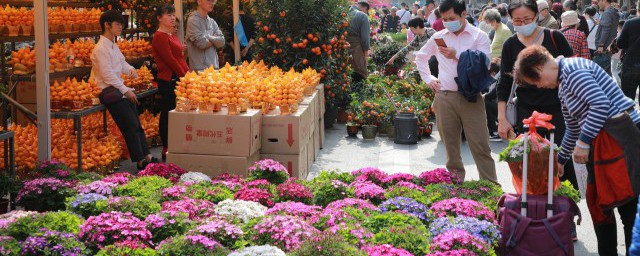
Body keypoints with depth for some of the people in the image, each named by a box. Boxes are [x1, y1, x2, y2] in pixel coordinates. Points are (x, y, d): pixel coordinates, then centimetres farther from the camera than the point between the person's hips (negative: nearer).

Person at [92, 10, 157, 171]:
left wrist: (130, 70, -3)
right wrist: (126, 91, -17)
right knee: (130, 126, -11)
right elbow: (107, 75, -19)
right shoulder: (101, 48, -16)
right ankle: (140, 161, -6)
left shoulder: (113, 45, 14)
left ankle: (146, 156, 12)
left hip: (120, 90, 10)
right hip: (110, 91, -10)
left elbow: (122, 63, 21)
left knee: (136, 124, 8)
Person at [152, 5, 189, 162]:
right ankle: (167, 150, 2)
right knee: (167, 114, -3)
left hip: (178, 79, 9)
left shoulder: (172, 35, 18)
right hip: (168, 81, -9)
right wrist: (184, 76, -13)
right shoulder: (160, 37, -11)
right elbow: (170, 60, -16)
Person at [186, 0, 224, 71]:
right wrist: (214, 40, 2)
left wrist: (208, 37, -9)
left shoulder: (212, 22, 15)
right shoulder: (193, 20, -7)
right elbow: (201, 43, -16)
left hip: (214, 66, 6)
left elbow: (221, 42, 4)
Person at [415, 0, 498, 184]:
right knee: (450, 145, 9)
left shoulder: (479, 36, 0)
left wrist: (457, 55, -17)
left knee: (480, 146, -5)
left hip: (471, 97, -3)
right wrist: (428, 79, 14)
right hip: (444, 97, 3)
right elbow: (421, 56, 26)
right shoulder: (439, 37, 11)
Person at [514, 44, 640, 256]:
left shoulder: (572, 69, -11)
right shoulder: (563, 87, 20)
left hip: (619, 134, -11)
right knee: (599, 201, 14)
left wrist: (584, 142, -17)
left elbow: (601, 104, -21)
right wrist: (560, 160, 38)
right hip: (601, 139, 11)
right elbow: (573, 130, 30)